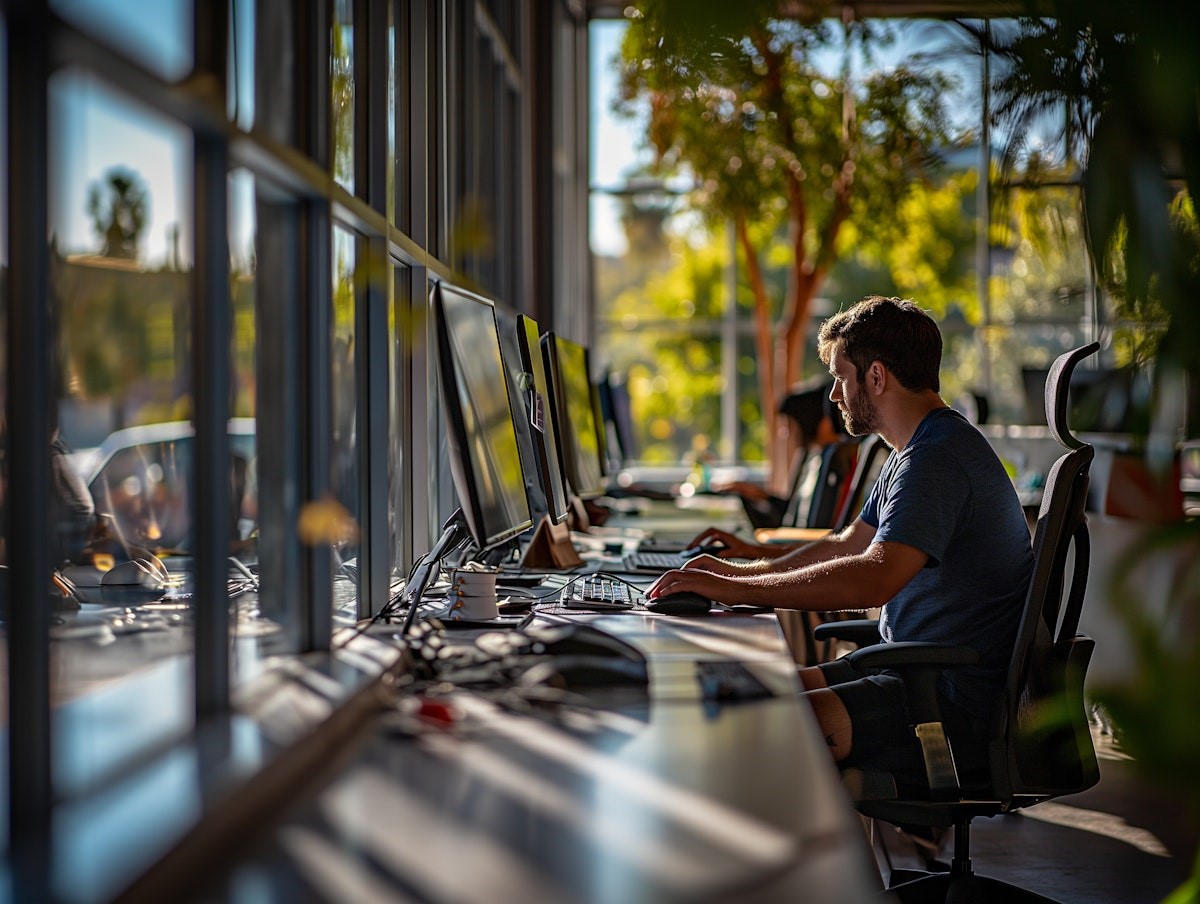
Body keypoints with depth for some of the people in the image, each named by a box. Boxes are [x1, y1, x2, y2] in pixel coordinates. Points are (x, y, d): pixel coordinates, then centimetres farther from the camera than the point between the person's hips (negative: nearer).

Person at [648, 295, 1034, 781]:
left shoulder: (939, 458, -20)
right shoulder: (918, 451, 17)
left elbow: (876, 577, -33)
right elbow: (848, 546, 27)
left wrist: (735, 589, -28)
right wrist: (740, 570, 15)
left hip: (954, 704, -11)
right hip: (912, 672, 11)